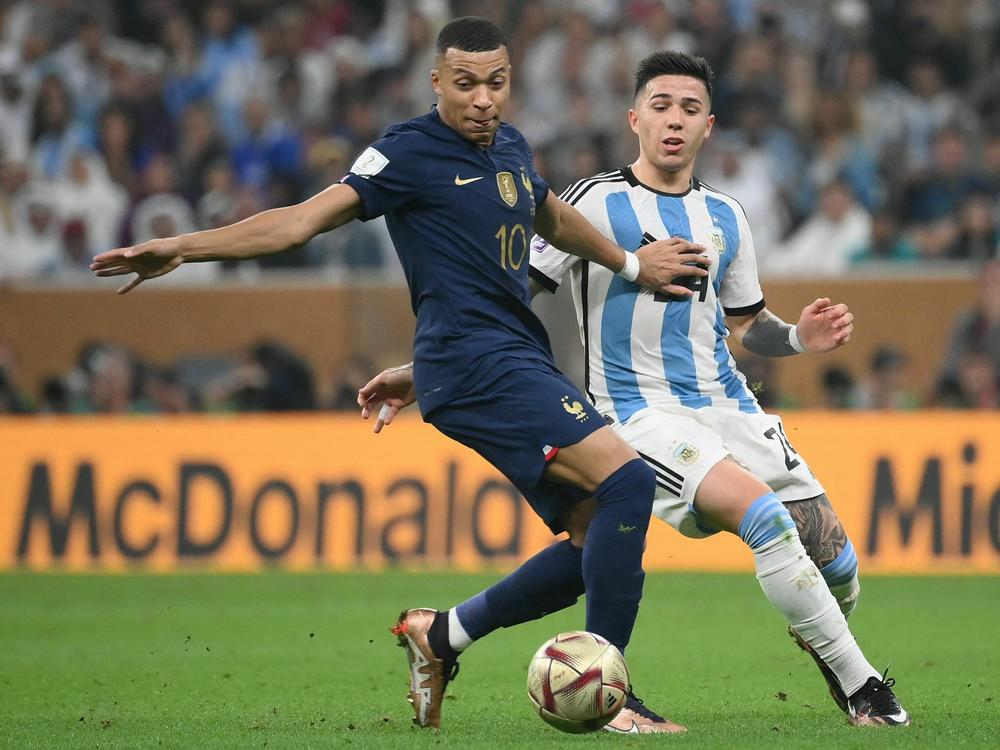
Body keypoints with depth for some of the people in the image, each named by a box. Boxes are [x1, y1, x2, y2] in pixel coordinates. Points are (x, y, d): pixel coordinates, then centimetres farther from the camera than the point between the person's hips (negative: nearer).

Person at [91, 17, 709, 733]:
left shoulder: (509, 147, 15)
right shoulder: (412, 152, -8)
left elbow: (552, 216, 35)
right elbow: (308, 217, -12)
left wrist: (632, 263, 40)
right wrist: (184, 247, -20)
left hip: (522, 361, 9)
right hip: (473, 359, -9)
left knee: (600, 542, 6)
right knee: (626, 479, -23)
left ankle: (439, 634, 18)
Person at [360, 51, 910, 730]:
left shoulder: (726, 217, 14)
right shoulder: (598, 203, -3)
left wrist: (799, 338, 3)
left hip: (728, 406, 6)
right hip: (641, 412, -6)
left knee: (837, 564, -3)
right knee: (767, 516, -30)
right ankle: (861, 683, -18)